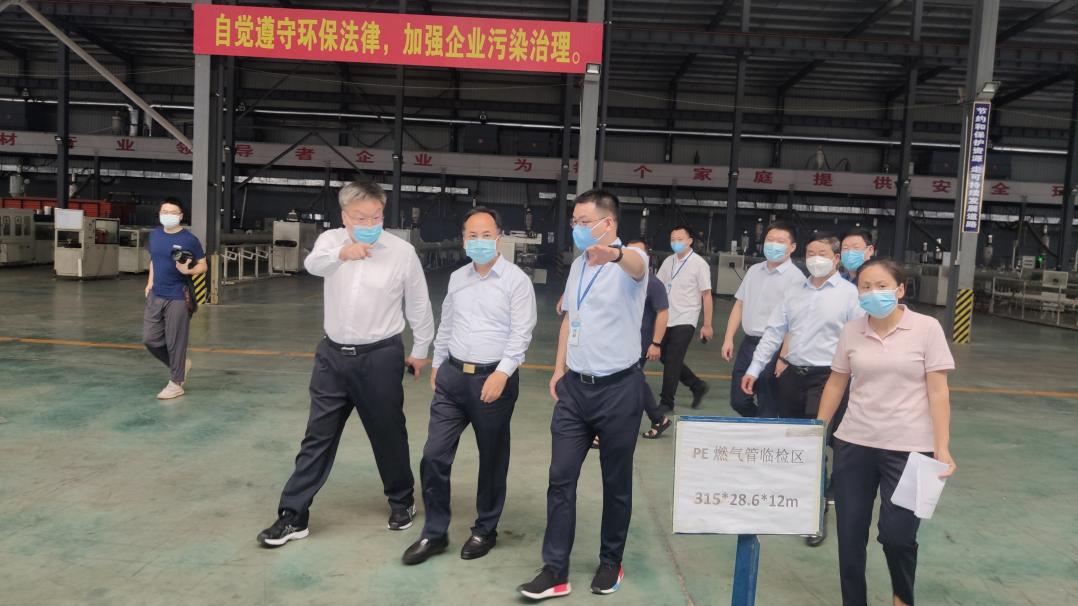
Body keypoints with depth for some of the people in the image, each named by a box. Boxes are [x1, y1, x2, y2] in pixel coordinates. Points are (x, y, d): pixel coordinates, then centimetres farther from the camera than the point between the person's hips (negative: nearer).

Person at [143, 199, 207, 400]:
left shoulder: (189, 239, -9)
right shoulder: (154, 235, 7)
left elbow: (202, 266, -4)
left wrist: (187, 270, -24)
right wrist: (150, 283, 12)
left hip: (178, 299, -6)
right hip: (155, 296, 6)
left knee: (175, 342, 1)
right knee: (150, 339, 8)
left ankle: (176, 383, 16)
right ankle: (181, 365, 31)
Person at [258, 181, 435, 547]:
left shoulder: (402, 251, -8)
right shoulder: (331, 240, 0)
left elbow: (418, 305, 3)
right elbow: (312, 264, -23)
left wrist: (420, 350, 10)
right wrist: (341, 253, -42)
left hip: (380, 357, -2)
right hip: (333, 354, 3)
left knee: (388, 435, 11)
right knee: (317, 437, 8)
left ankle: (402, 500, 33)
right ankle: (293, 515, 17)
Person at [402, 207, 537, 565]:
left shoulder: (516, 280, -7)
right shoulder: (457, 278, 11)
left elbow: (521, 333, -13)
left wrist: (501, 374, -22)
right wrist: (437, 364, 19)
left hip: (494, 378, -5)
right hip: (452, 376, 5)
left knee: (492, 459, 9)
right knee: (434, 456, 2)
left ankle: (485, 531, 27)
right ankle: (434, 533, 17)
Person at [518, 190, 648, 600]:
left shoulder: (630, 261, -12)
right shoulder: (578, 264, 9)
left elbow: (636, 265, -38)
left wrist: (614, 254, -61)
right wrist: (559, 370, 13)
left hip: (619, 388, -5)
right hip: (575, 386, 6)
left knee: (616, 482, 10)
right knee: (561, 478, 3)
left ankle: (611, 563, 28)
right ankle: (555, 571, 12)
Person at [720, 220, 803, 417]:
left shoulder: (795, 277, -9)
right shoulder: (754, 270, 11)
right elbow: (739, 305, 16)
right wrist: (728, 339, 9)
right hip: (748, 343, 6)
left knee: (767, 408, 4)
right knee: (738, 401, 12)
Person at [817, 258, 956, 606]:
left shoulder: (927, 329, -6)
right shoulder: (851, 331, 3)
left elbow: (938, 391, -6)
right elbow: (836, 383, 11)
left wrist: (942, 448, -11)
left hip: (908, 448, -3)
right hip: (853, 444, 3)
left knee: (896, 534, -2)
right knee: (850, 534, 7)